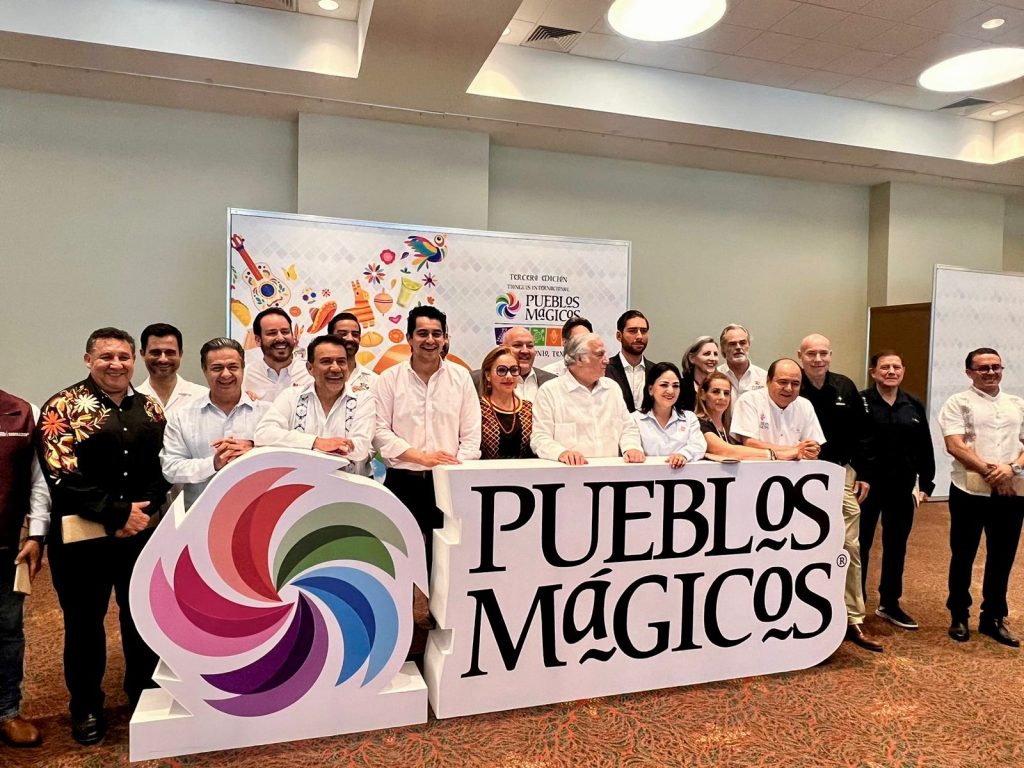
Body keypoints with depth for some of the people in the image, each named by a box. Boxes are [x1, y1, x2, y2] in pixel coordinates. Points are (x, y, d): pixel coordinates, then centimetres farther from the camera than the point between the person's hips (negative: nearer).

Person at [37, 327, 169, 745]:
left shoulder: (150, 408, 8)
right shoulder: (62, 407, -5)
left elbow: (164, 467, 7)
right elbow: (62, 477, -14)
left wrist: (145, 512, -9)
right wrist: (118, 513, -16)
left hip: (144, 533, 3)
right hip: (82, 535, -3)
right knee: (84, 623, 12)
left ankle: (145, 694, 33)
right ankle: (86, 707, 31)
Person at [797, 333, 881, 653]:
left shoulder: (845, 388, 3)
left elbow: (862, 434, 8)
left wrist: (864, 474, 4)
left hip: (842, 473, 3)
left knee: (850, 546, 3)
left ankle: (853, 619, 13)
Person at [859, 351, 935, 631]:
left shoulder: (914, 406, 7)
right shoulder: (860, 403, -8)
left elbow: (925, 448, 10)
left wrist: (926, 484, 7)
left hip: (902, 489, 5)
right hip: (867, 486, -5)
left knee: (896, 547, 14)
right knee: (860, 546, 6)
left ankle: (889, 603, 28)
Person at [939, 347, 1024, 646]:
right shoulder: (958, 403, -2)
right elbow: (954, 445, -11)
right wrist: (989, 472, -17)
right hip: (969, 492, -4)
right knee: (963, 555, 7)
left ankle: (994, 617, 26)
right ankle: (959, 616, 20)